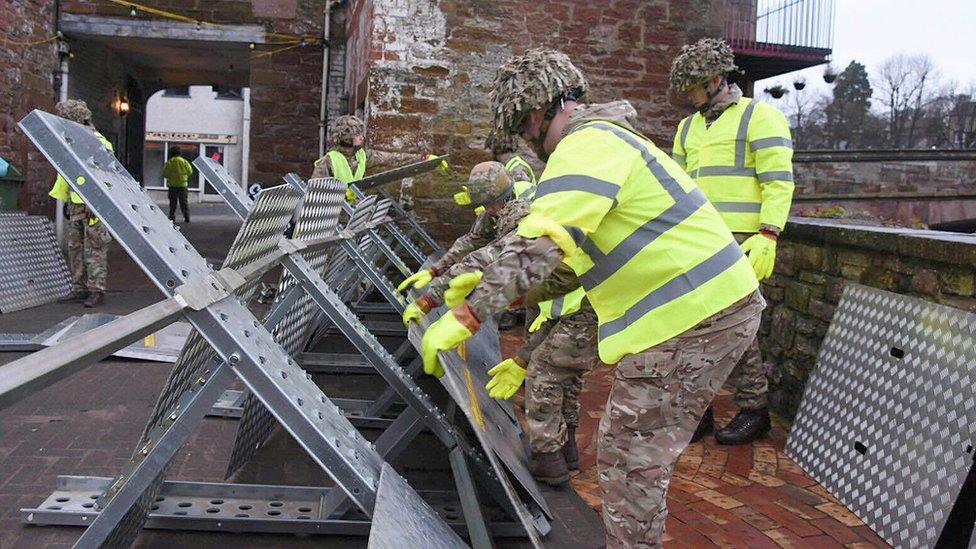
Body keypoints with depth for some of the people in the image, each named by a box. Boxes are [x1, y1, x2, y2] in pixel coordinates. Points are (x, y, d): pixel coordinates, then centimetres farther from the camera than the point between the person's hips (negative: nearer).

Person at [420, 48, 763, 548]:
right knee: (638, 455, 19)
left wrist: (467, 316, -25)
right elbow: (568, 263, 24)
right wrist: (499, 290, 18)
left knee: (629, 460, -2)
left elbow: (538, 244, -27)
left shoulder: (588, 145, -14)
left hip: (689, 320, -11)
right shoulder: (603, 141, 21)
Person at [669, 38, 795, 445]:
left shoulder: (759, 116, -1)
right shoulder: (689, 127, 21)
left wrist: (768, 235, -18)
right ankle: (699, 410, 12)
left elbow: (779, 180, -8)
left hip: (740, 242, -7)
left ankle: (754, 410, 7)